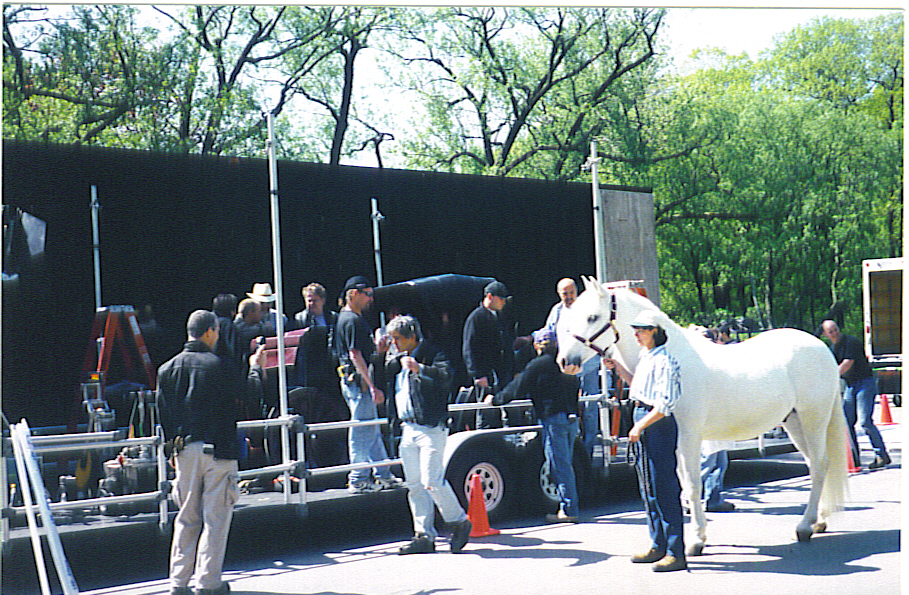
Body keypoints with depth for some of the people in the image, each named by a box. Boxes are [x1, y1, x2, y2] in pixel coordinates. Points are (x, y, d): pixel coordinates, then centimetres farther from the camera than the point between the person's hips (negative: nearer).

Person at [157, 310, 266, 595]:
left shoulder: (167, 368, 4)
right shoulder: (216, 365, -13)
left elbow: (164, 413, 9)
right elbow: (247, 393, -2)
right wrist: (255, 367, 16)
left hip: (185, 451, 5)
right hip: (217, 449, -5)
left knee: (187, 517, 14)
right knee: (216, 517, 3)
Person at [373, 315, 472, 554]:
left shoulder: (432, 354, -4)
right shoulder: (397, 361, 18)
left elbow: (446, 376, -21)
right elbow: (379, 381, 26)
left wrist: (419, 368, -32)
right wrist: (380, 355, 12)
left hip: (431, 429, -8)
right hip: (408, 429, 8)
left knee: (432, 481, -13)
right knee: (415, 485, 7)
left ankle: (459, 522, 7)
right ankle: (424, 536, 11)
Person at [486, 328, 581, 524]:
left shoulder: (537, 365, -8)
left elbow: (517, 390, -4)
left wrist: (495, 399, 8)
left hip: (553, 419, -7)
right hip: (571, 418, 7)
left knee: (560, 465, -4)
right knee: (565, 464, 13)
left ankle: (568, 510, -4)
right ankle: (570, 508, 15)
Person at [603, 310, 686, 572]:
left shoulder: (664, 361, -16)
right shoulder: (646, 357, 13)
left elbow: (665, 404, -19)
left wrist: (640, 426, -19)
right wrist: (618, 368, 20)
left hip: (658, 425, -10)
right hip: (643, 424, 10)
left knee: (664, 489, -7)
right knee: (648, 488, 15)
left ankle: (676, 553, -3)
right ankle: (658, 547, 24)